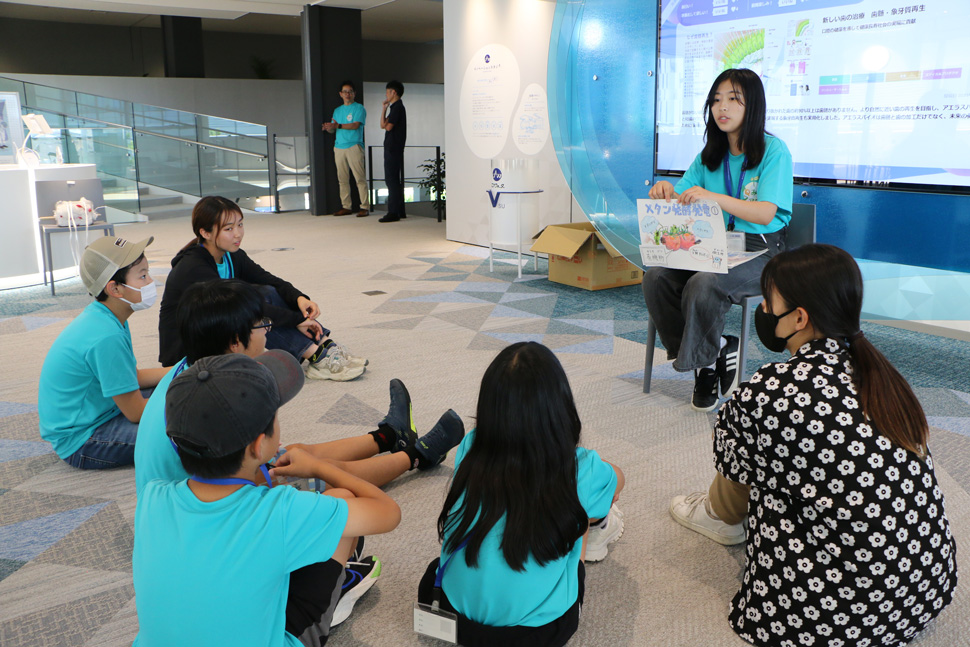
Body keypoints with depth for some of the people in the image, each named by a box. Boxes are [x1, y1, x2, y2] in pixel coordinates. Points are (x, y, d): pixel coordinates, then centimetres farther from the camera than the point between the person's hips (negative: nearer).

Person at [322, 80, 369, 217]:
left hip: (354, 146, -6)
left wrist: (338, 126, -19)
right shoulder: (337, 110, 21)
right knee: (342, 179, 4)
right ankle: (346, 207, 8)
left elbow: (355, 125, -12)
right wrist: (328, 128, -7)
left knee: (359, 178, -9)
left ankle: (364, 207, -7)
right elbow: (333, 128, 16)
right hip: (339, 147, 6)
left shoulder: (359, 108, 2)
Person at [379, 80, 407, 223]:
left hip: (393, 148, -10)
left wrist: (385, 108, 0)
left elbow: (388, 126, -17)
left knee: (391, 179, -10)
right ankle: (399, 211, 18)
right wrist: (385, 108, 11)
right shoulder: (396, 107, 19)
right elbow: (383, 125, 16)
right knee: (395, 180, 13)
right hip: (393, 148, 10)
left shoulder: (397, 107, -12)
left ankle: (393, 212, -11)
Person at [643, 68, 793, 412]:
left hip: (761, 250, -6)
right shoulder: (710, 155, 13)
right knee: (656, 276, -22)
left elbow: (765, 213, -17)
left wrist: (713, 197, -31)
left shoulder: (774, 151, -5)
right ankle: (717, 353, -7)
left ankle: (704, 360, -6)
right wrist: (668, 191, -15)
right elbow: (682, 199, 11)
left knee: (702, 285, -34)